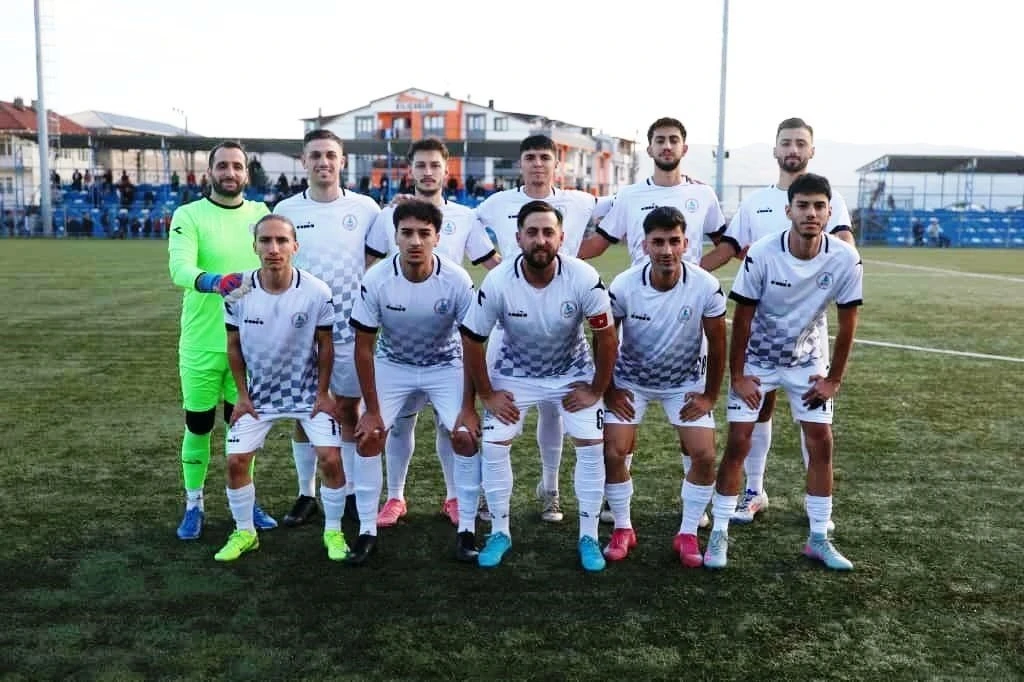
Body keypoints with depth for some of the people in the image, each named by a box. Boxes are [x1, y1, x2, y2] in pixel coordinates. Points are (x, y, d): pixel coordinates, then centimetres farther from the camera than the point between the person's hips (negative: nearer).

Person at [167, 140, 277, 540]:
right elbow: (180, 267, -23)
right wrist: (211, 281, -43)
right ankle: (194, 505, 25)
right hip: (202, 343, -3)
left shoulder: (261, 213, 5)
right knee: (198, 425, 9)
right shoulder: (189, 215, -8)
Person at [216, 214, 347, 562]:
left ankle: (333, 532, 12)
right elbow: (234, 345, -1)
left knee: (331, 458, -10)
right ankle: (244, 532, 21)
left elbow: (325, 345, -7)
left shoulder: (317, 292, -20)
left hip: (308, 392, -1)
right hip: (258, 394, 2)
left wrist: (323, 393, -5)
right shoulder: (238, 292, -16)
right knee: (236, 460, -1)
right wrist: (242, 395, -1)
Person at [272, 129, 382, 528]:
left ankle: (352, 493, 18)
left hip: (350, 327, -1)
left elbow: (377, 267, 7)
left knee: (349, 410, 6)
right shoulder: (286, 210, 3)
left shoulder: (365, 208, 1)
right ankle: (306, 495, 19)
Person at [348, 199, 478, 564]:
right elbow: (364, 347, -13)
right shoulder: (376, 280, -23)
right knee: (368, 436, -11)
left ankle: (467, 530, 1)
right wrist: (372, 410, -12)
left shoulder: (458, 281, -24)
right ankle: (367, 530, 5)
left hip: (445, 366, -1)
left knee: (466, 436, -15)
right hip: (391, 365, 1)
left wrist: (469, 408, -15)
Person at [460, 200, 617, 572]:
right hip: (514, 373, 0)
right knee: (493, 446, -6)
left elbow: (606, 337, -14)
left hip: (572, 371, 0)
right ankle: (500, 532, 13)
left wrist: (596, 391, -10)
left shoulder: (584, 278, -27)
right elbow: (472, 339, -13)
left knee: (591, 445, -8)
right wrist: (487, 395, -9)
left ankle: (589, 537, 9)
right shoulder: (498, 281, -26)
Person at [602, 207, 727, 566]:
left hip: (686, 382, 0)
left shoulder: (706, 287, -23)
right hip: (631, 380, 0)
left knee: (704, 456, -11)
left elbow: (717, 343, -9)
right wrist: (608, 391, -7)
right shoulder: (623, 287, -23)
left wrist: (710, 395, -5)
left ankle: (688, 534, 9)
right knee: (612, 453, -10)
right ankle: (622, 529, 12)